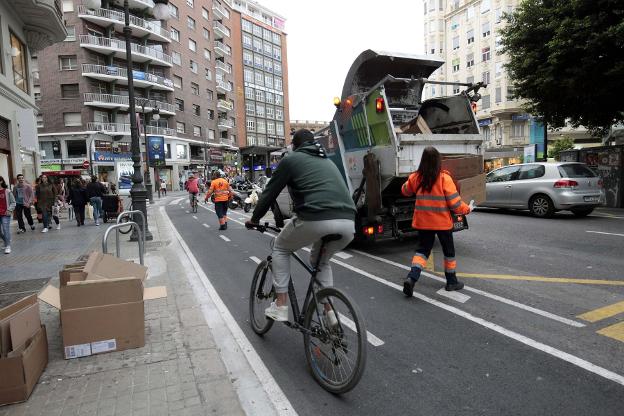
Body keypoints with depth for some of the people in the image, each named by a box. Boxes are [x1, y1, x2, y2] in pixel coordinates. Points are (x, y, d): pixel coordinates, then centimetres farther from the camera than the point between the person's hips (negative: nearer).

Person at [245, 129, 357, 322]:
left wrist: (254, 218, 27)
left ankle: (280, 306, 18)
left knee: (280, 248, 22)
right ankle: (329, 310, 25)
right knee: (320, 261, 33)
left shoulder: (292, 159, 13)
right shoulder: (328, 161, 31)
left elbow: (270, 192, 13)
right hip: (348, 223, 6)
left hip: (316, 220, -6)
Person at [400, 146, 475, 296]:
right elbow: (454, 203, -15)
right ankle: (451, 281, 30)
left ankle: (411, 277, -9)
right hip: (442, 222, -3)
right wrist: (467, 209, 3)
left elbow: (405, 191, 15)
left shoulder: (415, 177, -4)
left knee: (422, 250, 12)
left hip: (423, 222, 3)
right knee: (449, 251, 16)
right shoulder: (444, 178, -15)